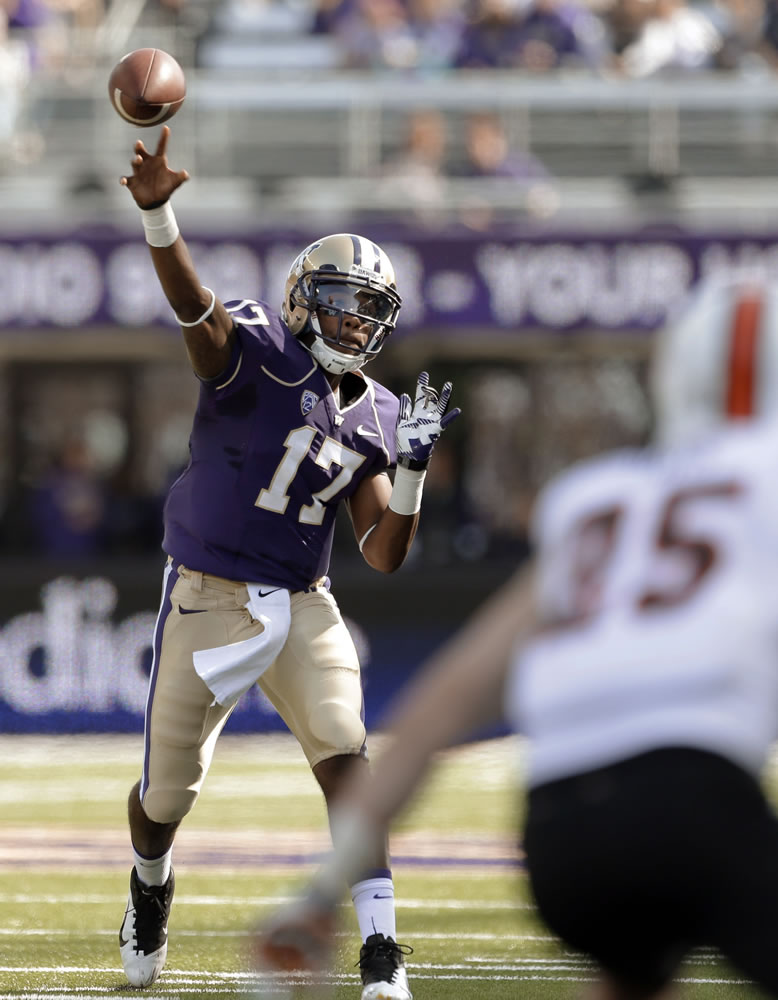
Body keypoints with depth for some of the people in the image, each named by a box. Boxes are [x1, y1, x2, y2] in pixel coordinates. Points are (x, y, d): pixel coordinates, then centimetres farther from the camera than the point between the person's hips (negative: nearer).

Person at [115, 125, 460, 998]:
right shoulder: (255, 353, -10)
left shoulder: (370, 420, 5)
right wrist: (157, 212, -52)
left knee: (346, 759, -17)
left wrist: (413, 469, -11)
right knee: (168, 790, 9)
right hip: (207, 599, -3)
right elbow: (192, 303, -33)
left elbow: (383, 555, 5)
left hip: (301, 607, 3)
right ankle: (150, 884, 44)